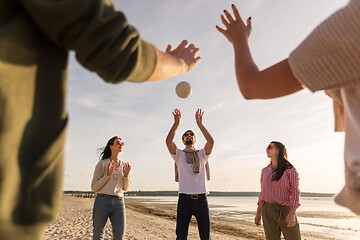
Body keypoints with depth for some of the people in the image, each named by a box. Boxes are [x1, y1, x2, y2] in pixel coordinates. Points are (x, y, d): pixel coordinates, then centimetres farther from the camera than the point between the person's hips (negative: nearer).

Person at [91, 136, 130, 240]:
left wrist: (126, 175, -2)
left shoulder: (124, 165, 13)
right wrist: (107, 175, -13)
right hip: (102, 201, -2)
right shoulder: (102, 164, 2)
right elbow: (94, 187, -1)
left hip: (119, 202, 3)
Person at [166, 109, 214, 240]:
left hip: (201, 199, 2)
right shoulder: (179, 154, 9)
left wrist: (200, 124, -8)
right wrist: (176, 123, -12)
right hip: (184, 199, -1)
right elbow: (168, 141, -10)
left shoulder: (202, 154, 12)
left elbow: (211, 142, -7)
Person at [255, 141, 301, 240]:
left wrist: (292, 213, -18)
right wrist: (258, 213, 14)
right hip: (268, 211, 3)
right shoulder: (265, 171, 10)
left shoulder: (290, 170, -2)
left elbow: (295, 192, -7)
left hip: (286, 211, -3)